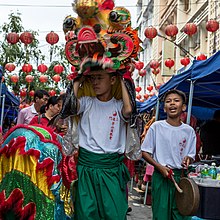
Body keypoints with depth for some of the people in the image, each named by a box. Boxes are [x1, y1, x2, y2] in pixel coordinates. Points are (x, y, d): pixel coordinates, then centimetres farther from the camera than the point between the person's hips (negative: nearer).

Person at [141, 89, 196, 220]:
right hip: (161, 176, -2)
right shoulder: (156, 127, -2)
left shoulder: (189, 131, 5)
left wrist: (187, 160, -12)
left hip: (181, 176, 2)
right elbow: (145, 153, 0)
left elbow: (191, 156, 12)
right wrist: (160, 167, -13)